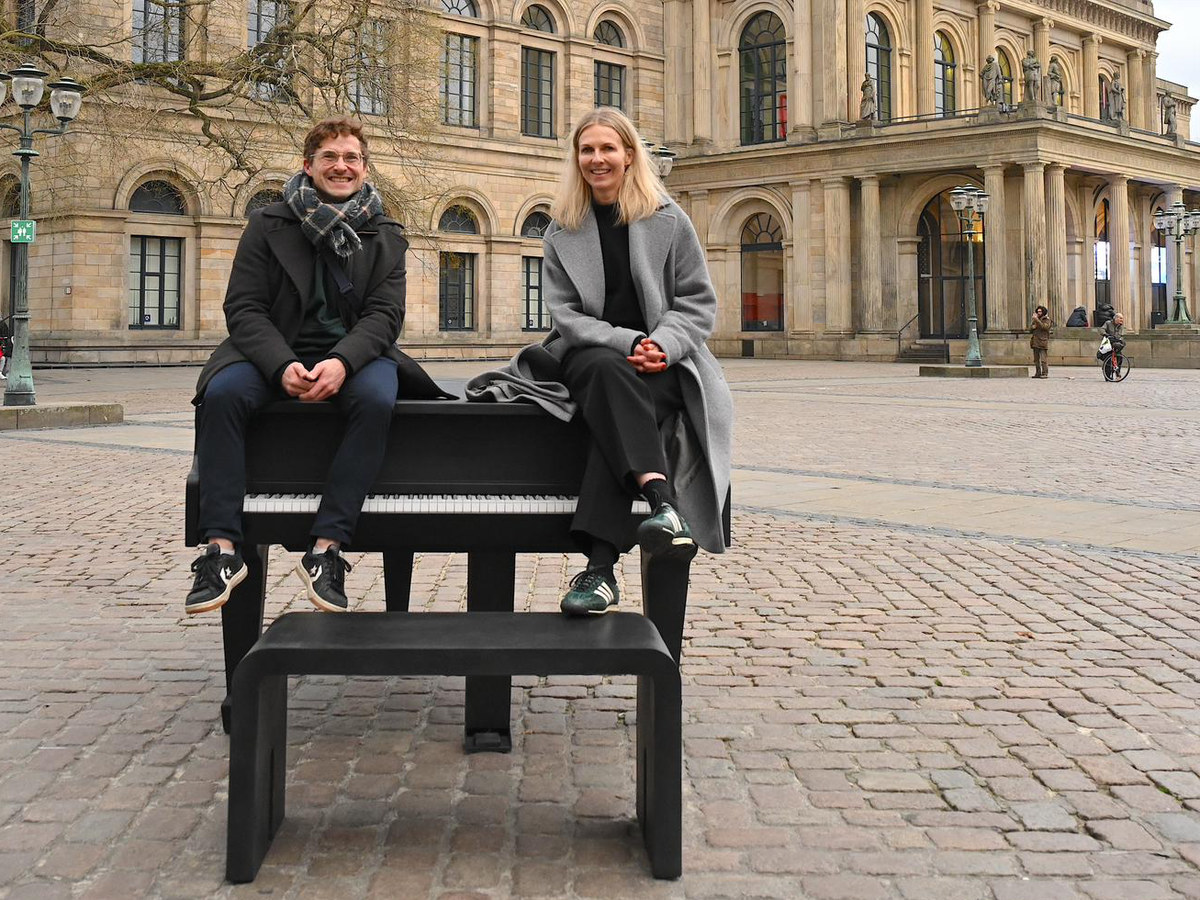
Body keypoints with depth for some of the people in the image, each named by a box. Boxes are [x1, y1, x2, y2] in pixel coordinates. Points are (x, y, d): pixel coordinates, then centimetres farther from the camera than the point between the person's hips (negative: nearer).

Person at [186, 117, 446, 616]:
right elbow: (243, 307, -2)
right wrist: (282, 366, -21)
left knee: (377, 398, -35)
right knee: (223, 391, -31)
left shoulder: (384, 235, 8)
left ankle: (327, 548, -33)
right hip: (277, 353, 0)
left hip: (352, 354, 0)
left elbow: (384, 314, -2)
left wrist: (342, 363, -23)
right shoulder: (269, 224, 5)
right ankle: (221, 547, -29)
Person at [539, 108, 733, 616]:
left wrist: (663, 345, -15)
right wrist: (628, 344, -14)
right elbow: (566, 314, 4)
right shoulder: (562, 232, 12)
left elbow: (698, 302, 6)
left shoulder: (668, 221, 9)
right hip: (589, 355, 1)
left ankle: (600, 567, -45)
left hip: (661, 362, 0)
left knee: (616, 407, -35)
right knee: (610, 373, -38)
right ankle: (663, 503, -58)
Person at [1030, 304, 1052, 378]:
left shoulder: (1047, 320, -1)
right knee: (1036, 359, 8)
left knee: (1043, 360, -12)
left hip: (1043, 342, -7)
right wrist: (1033, 326, -6)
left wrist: (1036, 320, -21)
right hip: (1035, 342, 7)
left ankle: (1045, 374, -11)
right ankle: (1038, 373, 13)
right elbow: (1030, 329, 17)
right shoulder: (1035, 320, 19)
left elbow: (1044, 327, -19)